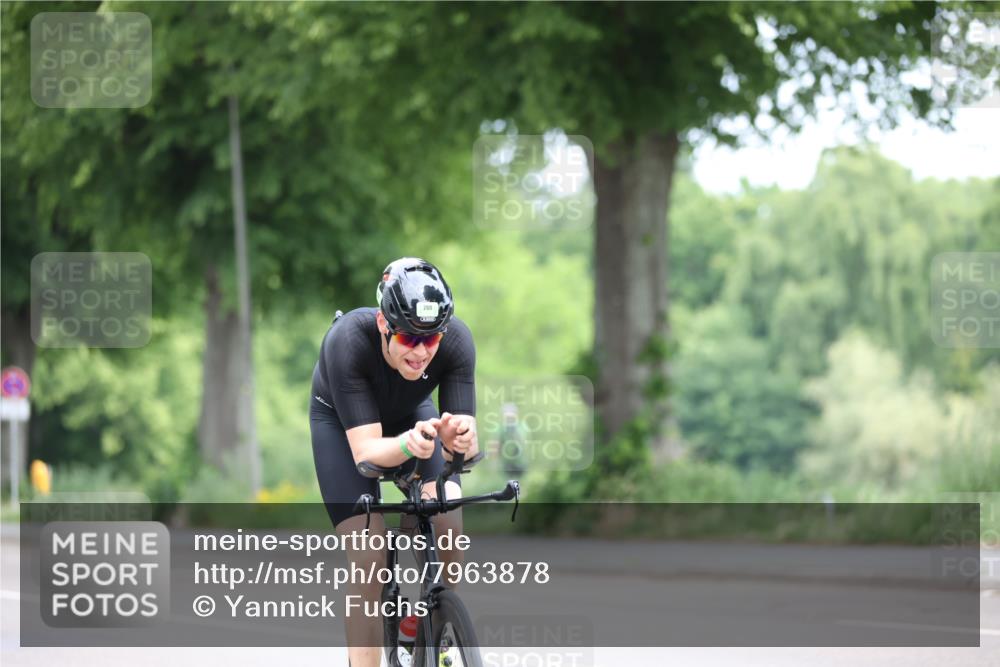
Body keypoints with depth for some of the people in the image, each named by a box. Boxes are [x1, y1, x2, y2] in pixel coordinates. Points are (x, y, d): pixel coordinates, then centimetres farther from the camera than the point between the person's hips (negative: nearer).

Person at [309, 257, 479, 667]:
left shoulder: (456, 341, -32)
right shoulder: (348, 341, -39)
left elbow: (467, 447, -32)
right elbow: (365, 451, -40)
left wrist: (457, 440, -55)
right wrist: (409, 445, -60)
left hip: (410, 412, 2)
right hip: (342, 421, -2)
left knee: (448, 523, -22)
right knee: (368, 556, -18)